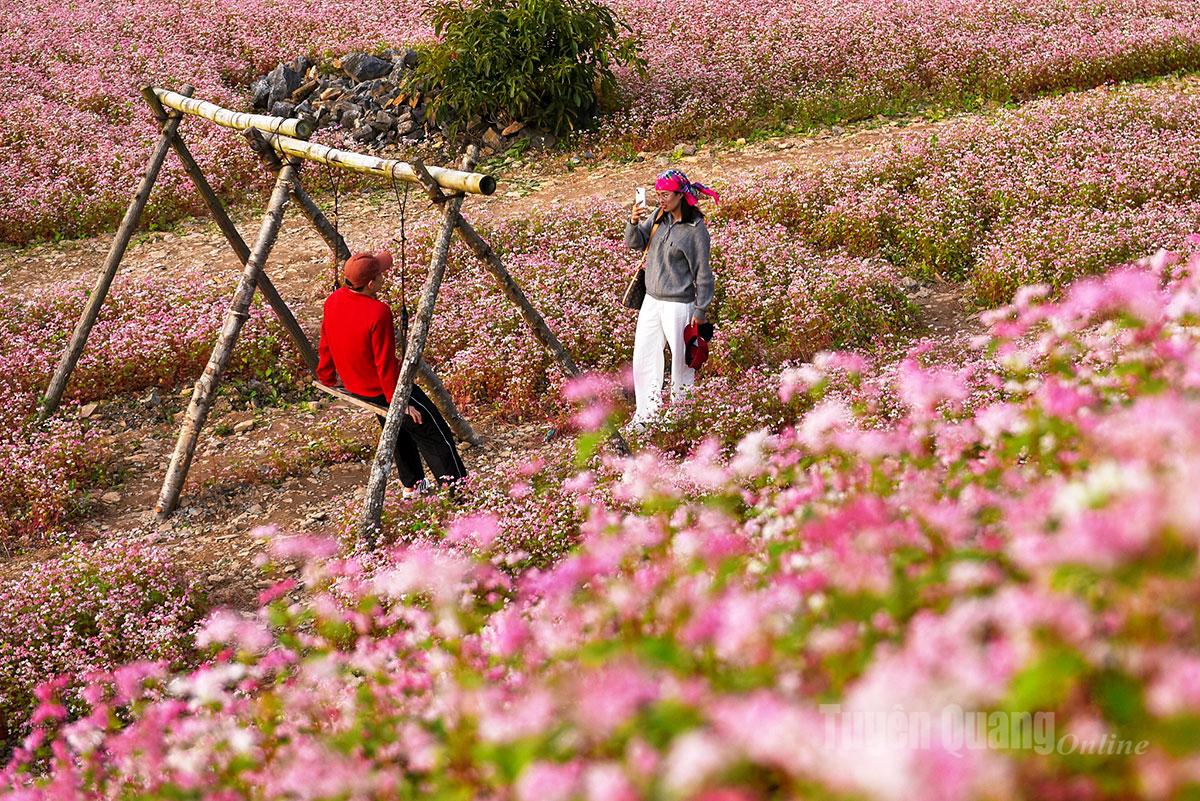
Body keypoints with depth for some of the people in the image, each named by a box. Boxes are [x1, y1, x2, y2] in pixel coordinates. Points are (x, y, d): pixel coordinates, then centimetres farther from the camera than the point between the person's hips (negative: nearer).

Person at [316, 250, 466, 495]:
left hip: (354, 387, 8)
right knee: (435, 436, 2)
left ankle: (412, 486, 38)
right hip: (382, 389, -8)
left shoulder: (334, 300, -8)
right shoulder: (378, 313, -31)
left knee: (398, 430, 28)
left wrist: (326, 376, 22)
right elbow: (385, 364, -26)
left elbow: (326, 345, 6)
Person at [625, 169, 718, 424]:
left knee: (681, 362, 6)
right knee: (643, 358, 13)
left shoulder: (695, 230, -15)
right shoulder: (658, 217, 3)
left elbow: (703, 273, -11)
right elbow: (634, 243, 6)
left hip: (678, 305, -7)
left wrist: (700, 311, -10)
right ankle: (647, 411, 26)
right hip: (651, 301, 7)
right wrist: (634, 222, -14)